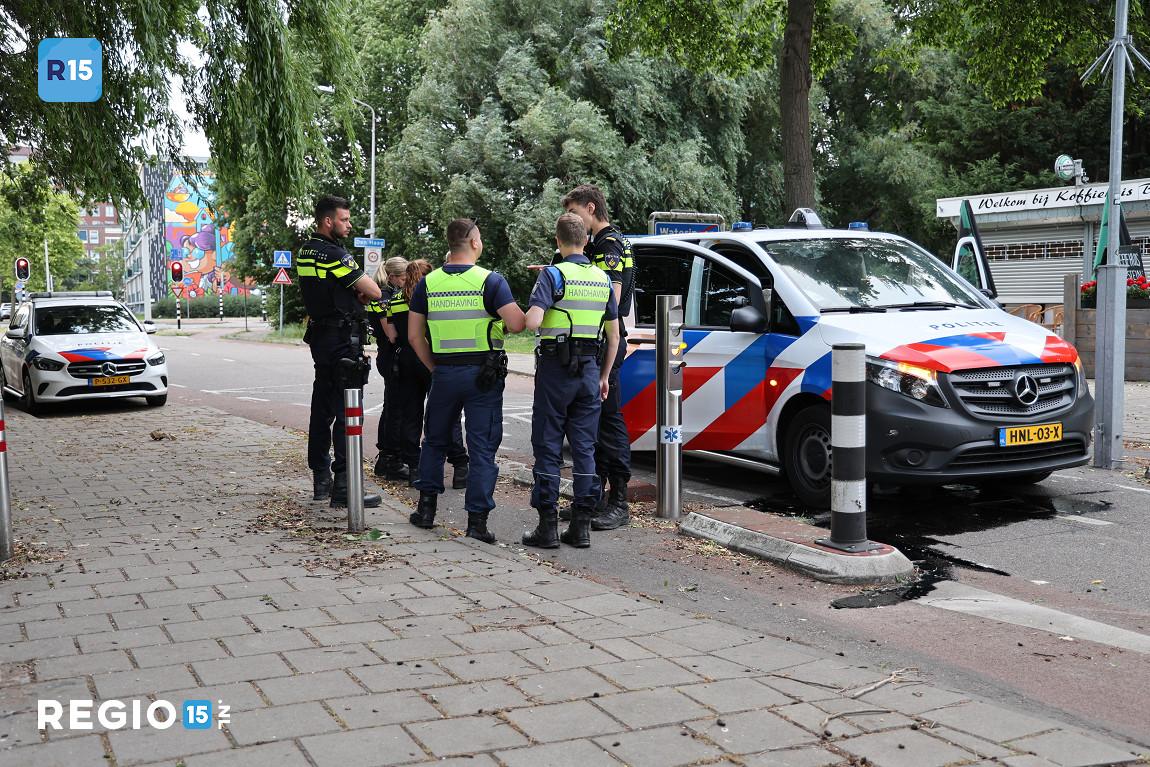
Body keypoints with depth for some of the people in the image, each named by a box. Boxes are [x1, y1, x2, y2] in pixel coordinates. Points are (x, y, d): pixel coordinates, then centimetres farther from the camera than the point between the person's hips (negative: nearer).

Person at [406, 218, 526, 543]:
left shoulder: (428, 283, 3)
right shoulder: (490, 280, -8)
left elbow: (414, 335, 4)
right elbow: (518, 323, -17)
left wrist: (434, 367, 13)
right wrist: (501, 326, 5)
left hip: (443, 373, 3)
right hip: (483, 372, -3)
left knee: (435, 441, 20)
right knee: (483, 446, 3)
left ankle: (426, 507, 24)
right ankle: (477, 519, 3)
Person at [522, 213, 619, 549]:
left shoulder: (553, 275, -9)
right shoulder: (603, 278, 9)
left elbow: (532, 322, -22)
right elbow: (614, 335, 12)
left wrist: (529, 313, 1)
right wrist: (604, 376, 20)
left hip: (555, 369, -5)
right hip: (589, 370, 5)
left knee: (548, 448, 2)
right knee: (584, 448, 8)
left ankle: (548, 526, 3)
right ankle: (581, 526, 10)